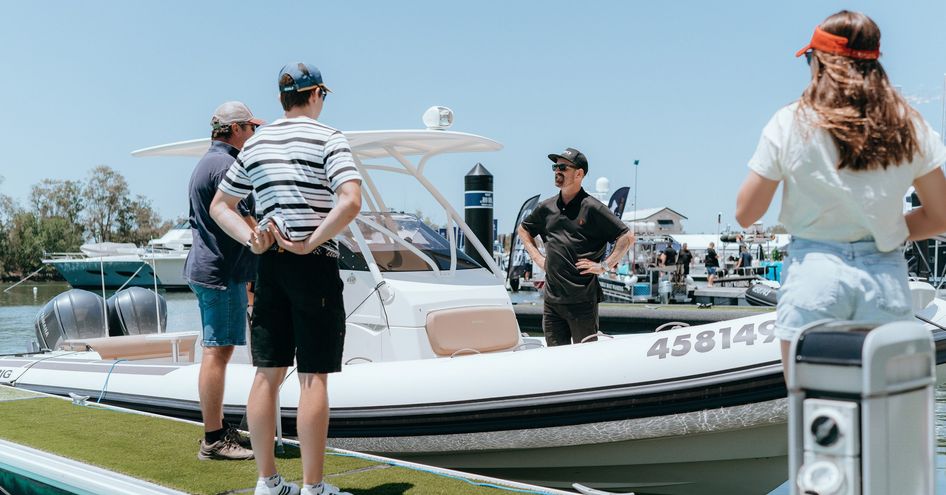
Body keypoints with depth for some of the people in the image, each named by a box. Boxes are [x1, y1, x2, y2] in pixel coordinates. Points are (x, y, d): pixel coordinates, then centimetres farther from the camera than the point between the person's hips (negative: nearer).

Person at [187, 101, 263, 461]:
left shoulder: (205, 164, 20)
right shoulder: (225, 165, -14)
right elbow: (245, 223, -19)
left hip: (206, 267, 11)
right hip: (223, 271, -11)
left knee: (217, 351, 15)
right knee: (217, 352, -8)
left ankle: (217, 428, 23)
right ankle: (213, 440, -4)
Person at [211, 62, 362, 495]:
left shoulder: (255, 144, 13)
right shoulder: (328, 139, -5)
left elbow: (219, 205, 17)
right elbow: (350, 201, -21)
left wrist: (250, 238, 3)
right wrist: (311, 243, -15)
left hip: (269, 265, 6)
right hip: (316, 265, -6)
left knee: (267, 374, 8)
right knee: (313, 377, -2)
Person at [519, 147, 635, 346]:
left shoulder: (592, 208, -6)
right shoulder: (547, 207, 11)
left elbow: (627, 237, -8)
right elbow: (523, 229, 29)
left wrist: (604, 266, -11)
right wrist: (537, 258, 17)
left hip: (582, 300, -5)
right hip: (552, 299, 5)